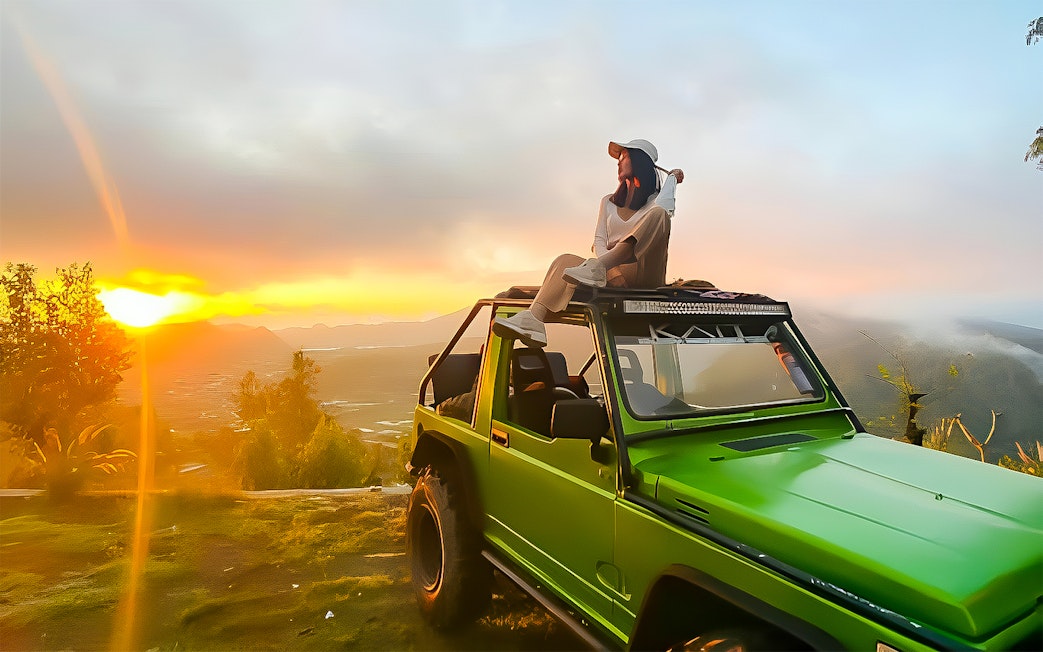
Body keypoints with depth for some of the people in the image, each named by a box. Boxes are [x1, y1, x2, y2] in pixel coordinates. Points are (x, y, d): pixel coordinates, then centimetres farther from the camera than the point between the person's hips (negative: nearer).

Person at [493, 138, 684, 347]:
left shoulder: (655, 200, 12)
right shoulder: (609, 202, 23)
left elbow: (664, 208, -15)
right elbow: (599, 242, 8)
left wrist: (672, 177, 5)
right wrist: (610, 271, -14)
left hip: (643, 274, -3)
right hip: (609, 270, 4)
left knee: (658, 213, -25)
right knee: (566, 260, -22)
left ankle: (595, 268, -39)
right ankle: (533, 321, -47)